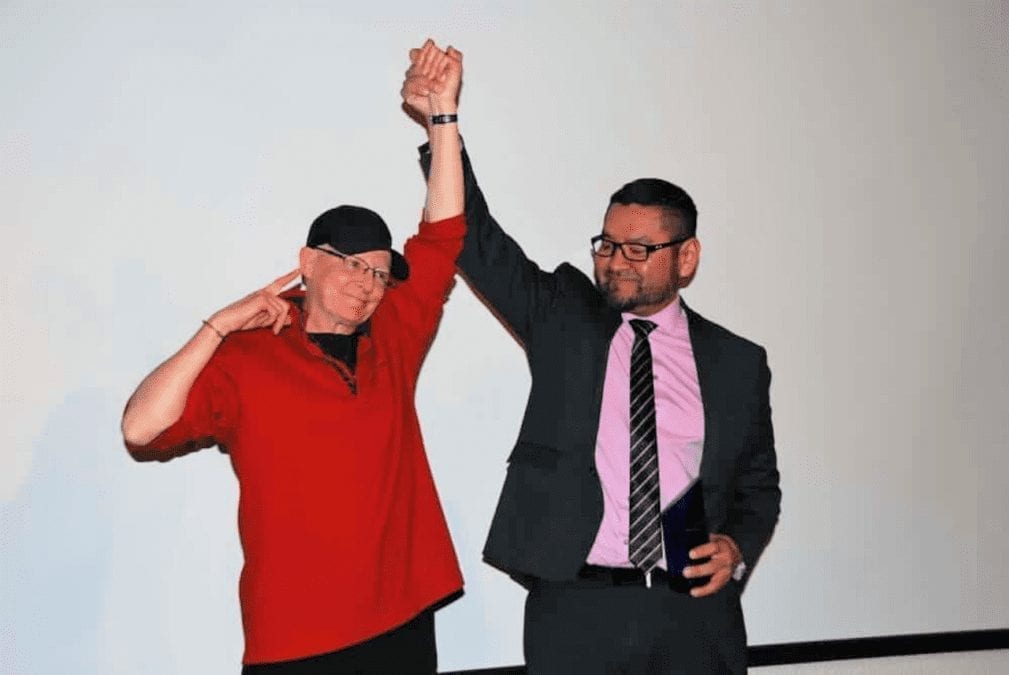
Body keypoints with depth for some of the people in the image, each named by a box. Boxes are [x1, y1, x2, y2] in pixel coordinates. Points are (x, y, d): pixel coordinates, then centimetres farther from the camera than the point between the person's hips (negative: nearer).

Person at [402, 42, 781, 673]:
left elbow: (759, 485, 14)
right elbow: (478, 241, -3)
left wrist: (739, 547, -6)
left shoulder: (738, 362, 6)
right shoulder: (564, 318, 4)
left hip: (697, 617, 1)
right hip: (575, 613, 0)